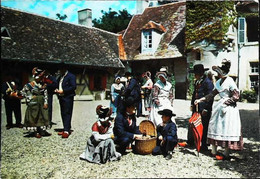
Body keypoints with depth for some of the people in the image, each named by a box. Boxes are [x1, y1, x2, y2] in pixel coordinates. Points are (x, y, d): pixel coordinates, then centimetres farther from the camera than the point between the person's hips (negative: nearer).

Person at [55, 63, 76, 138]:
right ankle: (66, 129, 18)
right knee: (63, 114, 10)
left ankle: (66, 131, -13)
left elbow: (74, 87, -13)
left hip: (68, 97, -8)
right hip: (61, 97, 8)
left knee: (67, 114, -11)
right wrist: (56, 90, 4)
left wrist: (63, 91, -17)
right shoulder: (60, 77, 21)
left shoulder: (71, 76, -5)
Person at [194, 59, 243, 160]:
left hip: (229, 108, -8)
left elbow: (236, 97, -13)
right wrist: (200, 100, 6)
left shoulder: (230, 82, -12)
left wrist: (225, 102, -14)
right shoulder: (219, 82, 10)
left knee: (226, 129, -3)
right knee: (215, 127, 9)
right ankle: (214, 151, 20)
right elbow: (212, 94, 12)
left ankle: (226, 154, 6)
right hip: (220, 107, 8)